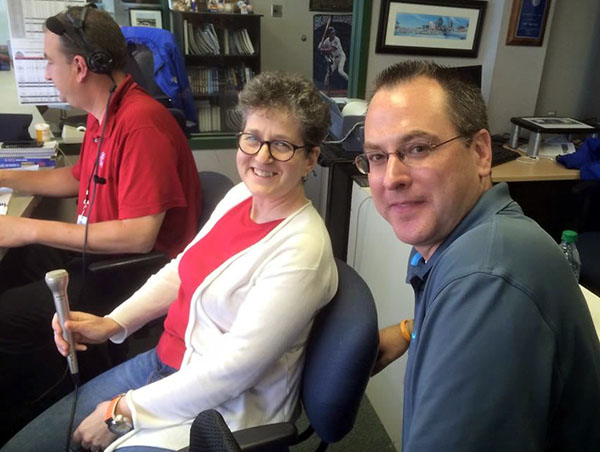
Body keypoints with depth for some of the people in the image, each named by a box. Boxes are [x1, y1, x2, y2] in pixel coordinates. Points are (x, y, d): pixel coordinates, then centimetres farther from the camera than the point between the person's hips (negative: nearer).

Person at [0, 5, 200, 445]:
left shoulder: (141, 124, -24)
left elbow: (139, 236, -29)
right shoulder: (103, 112, 7)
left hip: (137, 271, -10)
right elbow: (78, 178, 24)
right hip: (97, 249, 10)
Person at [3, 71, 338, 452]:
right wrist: (112, 324, -2)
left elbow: (234, 369, -24)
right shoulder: (241, 195, -1)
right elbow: (180, 271, 10)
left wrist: (124, 411, -15)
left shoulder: (302, 250, -25)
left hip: (222, 412, -7)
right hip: (165, 362, 7)